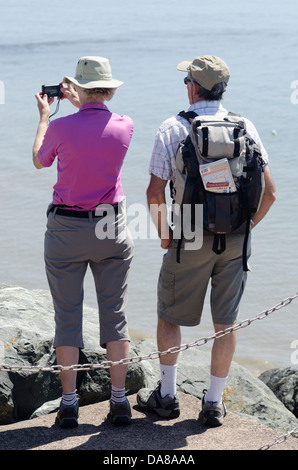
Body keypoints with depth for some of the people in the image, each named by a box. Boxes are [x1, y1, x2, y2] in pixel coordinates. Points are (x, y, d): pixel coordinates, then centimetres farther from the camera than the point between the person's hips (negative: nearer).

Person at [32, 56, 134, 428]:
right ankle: (119, 401, 10)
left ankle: (69, 403, 6)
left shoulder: (62, 128, -13)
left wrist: (44, 115, 21)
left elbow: (39, 160, 8)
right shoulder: (124, 127, -5)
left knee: (67, 317, 5)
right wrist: (80, 104, 30)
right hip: (111, 229, 2)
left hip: (66, 230, -2)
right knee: (114, 315, 8)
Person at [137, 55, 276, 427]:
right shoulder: (245, 127, 1)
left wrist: (164, 235, 4)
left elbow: (155, 192, -10)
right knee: (226, 323, 10)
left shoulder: (173, 128, -7)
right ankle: (214, 403, 15)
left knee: (169, 315, 15)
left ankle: (167, 396, 20)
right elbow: (268, 191, -1)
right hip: (235, 242, 3)